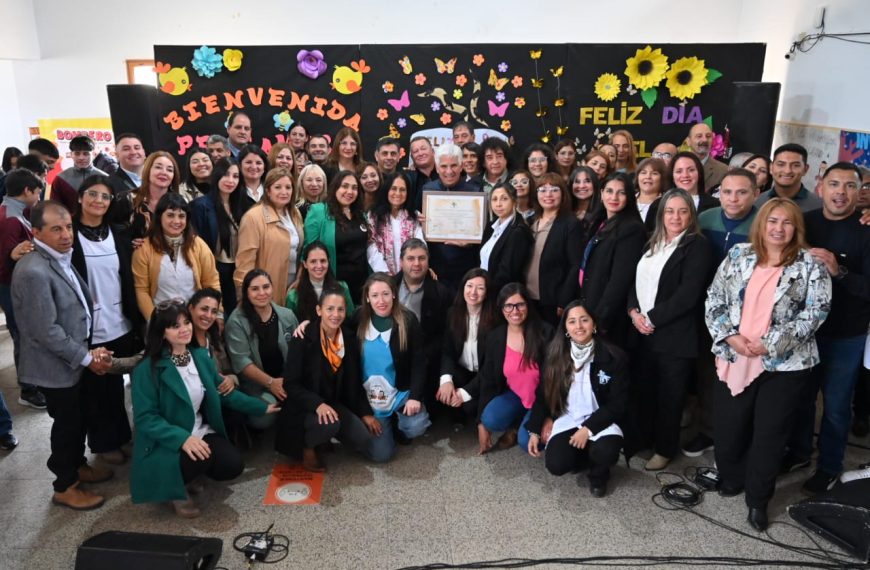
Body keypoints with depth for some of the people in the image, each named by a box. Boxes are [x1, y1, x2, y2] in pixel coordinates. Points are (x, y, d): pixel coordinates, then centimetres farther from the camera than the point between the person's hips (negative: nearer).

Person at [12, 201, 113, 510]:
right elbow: (46, 331, -26)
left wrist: (88, 350, 4)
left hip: (71, 359, 8)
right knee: (67, 423, 8)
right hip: (54, 365, -8)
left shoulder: (61, 258, 3)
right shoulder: (34, 271, -27)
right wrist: (86, 357, -18)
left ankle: (77, 466, 43)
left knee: (78, 418, 22)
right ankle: (65, 487, 27)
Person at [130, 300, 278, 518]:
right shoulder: (147, 369, -16)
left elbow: (222, 392, 14)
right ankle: (175, 489, 1)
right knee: (199, 458, -34)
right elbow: (144, 418, -19)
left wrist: (262, 407, 14)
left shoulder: (200, 356, 3)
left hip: (201, 432, 6)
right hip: (165, 442, -6)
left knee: (233, 465, -16)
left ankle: (188, 475, 15)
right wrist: (182, 438, -33)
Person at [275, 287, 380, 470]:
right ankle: (308, 447, -2)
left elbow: (354, 381, 8)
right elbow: (291, 384, -18)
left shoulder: (350, 338, -1)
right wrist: (317, 404, -32)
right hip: (305, 406, -5)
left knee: (364, 441, -14)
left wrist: (366, 412, 2)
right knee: (329, 423, -35)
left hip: (336, 403, 5)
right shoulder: (303, 338, -17)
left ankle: (324, 437, 15)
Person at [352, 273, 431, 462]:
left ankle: (398, 427, 12)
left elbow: (418, 361, -7)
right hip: (370, 396, 0)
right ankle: (387, 426, 27)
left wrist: (415, 396, -17)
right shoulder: (358, 320, -4)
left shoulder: (408, 320, -9)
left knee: (417, 426, -26)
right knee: (381, 454, -8)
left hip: (401, 392, 0)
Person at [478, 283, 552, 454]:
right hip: (514, 395, 3)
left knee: (527, 441, -26)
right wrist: (481, 423, -1)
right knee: (490, 419, -25)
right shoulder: (494, 337, -6)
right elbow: (488, 381, 0)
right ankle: (516, 425, 7)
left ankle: (519, 428, 10)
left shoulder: (545, 333, -17)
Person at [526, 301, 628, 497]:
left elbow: (617, 403, -9)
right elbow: (543, 394, 5)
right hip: (566, 419, 2)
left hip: (600, 420, -2)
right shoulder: (556, 354, -3)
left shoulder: (613, 357, -11)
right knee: (556, 465, -22)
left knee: (606, 452, -33)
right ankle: (584, 454, 16)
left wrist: (588, 429, -18)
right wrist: (534, 430, -2)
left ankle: (598, 474, 6)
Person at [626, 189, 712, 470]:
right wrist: (634, 312, -6)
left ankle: (665, 449, 24)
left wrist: (652, 318, -15)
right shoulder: (652, 244, 14)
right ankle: (641, 438, 31)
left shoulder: (697, 245, -8)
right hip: (643, 332, 6)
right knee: (642, 389, 13)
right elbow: (636, 280, 11)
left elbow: (687, 295, -16)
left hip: (675, 335, -5)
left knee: (669, 395, 7)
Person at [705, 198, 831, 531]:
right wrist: (730, 336, -11)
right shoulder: (738, 255, 6)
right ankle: (731, 479, 37)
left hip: (785, 364, -2)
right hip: (735, 360, 3)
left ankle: (758, 499, 25)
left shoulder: (810, 265, -1)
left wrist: (770, 343, -17)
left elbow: (815, 313, -9)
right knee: (727, 427, 11)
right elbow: (714, 300, 4)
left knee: (769, 434, 7)